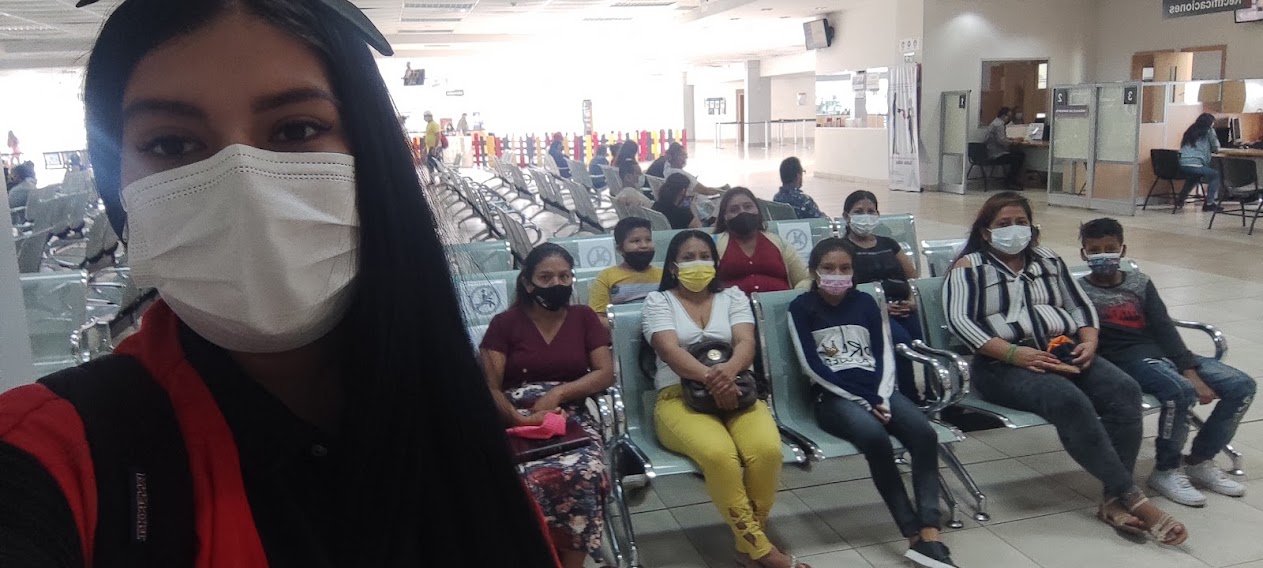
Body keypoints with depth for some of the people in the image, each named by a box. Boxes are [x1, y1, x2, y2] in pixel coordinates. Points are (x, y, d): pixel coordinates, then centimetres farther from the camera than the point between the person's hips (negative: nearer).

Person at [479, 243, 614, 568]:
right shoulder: (505, 324, 9)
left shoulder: (584, 317, 14)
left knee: (583, 474, -33)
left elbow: (605, 373, 6)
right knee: (531, 480, -35)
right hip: (517, 424, -1)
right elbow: (490, 388, 1)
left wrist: (558, 393, -10)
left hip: (572, 419, 1)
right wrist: (518, 418, -18)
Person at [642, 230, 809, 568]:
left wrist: (729, 371, -26)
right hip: (679, 397, -2)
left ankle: (750, 537, -7)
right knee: (718, 454, -35)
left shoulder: (733, 297, 15)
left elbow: (746, 343, -2)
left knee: (767, 449, -30)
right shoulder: (658, 301, 7)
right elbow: (669, 351, -9)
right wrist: (710, 378, -28)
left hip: (736, 393, 3)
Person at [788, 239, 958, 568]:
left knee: (924, 433, -24)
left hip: (876, 388, 4)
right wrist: (863, 401, -11)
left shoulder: (865, 302, 16)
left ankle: (929, 535, -30)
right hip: (833, 395, -4)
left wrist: (881, 398, -9)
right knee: (875, 436, -34)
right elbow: (812, 366, -6)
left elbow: (884, 355, 10)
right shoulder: (801, 308, 3)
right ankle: (914, 534, -26)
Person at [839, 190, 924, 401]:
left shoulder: (888, 244, 28)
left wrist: (914, 300, 2)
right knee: (902, 341, -33)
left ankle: (933, 397, -20)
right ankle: (910, 400, -26)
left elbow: (914, 277, 25)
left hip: (904, 308, 5)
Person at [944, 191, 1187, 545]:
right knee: (1070, 400, -33)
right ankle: (1133, 498, -27)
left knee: (1124, 390, -23)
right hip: (1003, 364, -6)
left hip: (1064, 353, 6)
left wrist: (1089, 343, -2)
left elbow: (1081, 306, 21)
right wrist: (1015, 353, -19)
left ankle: (1114, 500, -24)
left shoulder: (1049, 261, 24)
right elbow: (959, 321, -9)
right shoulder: (970, 267, 6)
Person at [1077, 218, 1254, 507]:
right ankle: (1166, 470, -9)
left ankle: (1200, 461, 7)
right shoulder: (1079, 292, 4)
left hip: (1163, 351, 6)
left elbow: (1164, 328, 6)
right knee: (1181, 391, -33)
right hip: (1125, 358, -6)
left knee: (1242, 386, -8)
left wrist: (1191, 372, -7)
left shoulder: (1140, 282, 16)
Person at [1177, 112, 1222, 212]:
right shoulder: (1208, 131, 6)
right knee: (1216, 174, 16)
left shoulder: (1190, 131, 22)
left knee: (1193, 176, 37)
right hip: (1195, 165, -6)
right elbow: (1216, 148, 13)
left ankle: (1180, 200, 30)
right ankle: (1209, 203, 9)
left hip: (1181, 166, 7)